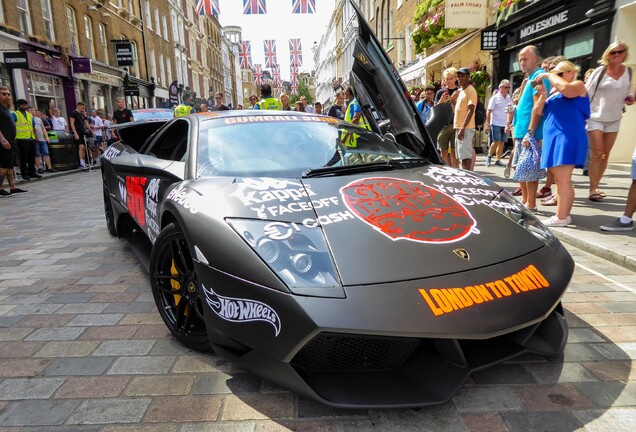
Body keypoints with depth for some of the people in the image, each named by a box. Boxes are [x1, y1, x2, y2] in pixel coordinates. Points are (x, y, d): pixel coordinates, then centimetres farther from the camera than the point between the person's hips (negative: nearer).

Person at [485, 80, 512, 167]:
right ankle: (489, 156, 11)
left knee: (502, 142, 5)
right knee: (496, 142, -8)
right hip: (496, 124, -5)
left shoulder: (509, 98, 13)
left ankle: (498, 160, 11)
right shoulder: (495, 98, -4)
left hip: (505, 124, 5)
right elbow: (489, 111, -7)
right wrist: (488, 124, -13)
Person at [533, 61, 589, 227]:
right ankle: (563, 214, 15)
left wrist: (548, 75, -7)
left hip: (567, 138, -9)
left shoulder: (578, 85, 3)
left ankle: (561, 218, -10)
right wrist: (542, 96, 1)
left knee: (563, 179, -12)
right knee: (559, 179, 9)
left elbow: (565, 88, -20)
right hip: (554, 138, 9)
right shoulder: (554, 93, 24)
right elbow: (539, 112, 16)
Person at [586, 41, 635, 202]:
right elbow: (586, 93, -10)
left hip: (614, 119, 5)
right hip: (596, 118, -5)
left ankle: (596, 186, 17)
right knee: (597, 154, -9)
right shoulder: (600, 71, -9)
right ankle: (593, 189, -3)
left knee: (605, 155, 7)